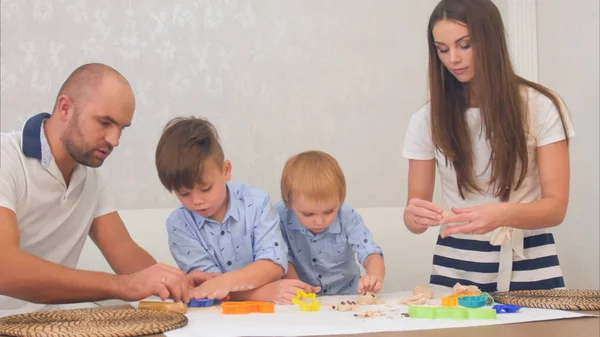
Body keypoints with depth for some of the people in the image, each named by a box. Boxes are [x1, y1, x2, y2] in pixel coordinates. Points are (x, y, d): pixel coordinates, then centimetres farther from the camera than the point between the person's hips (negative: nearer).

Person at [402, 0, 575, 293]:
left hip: (529, 266, -1)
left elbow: (555, 207, -9)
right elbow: (415, 218, 1)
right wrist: (415, 215, -23)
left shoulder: (541, 107, -4)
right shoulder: (427, 120, 1)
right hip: (456, 266, 1)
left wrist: (502, 214, -28)